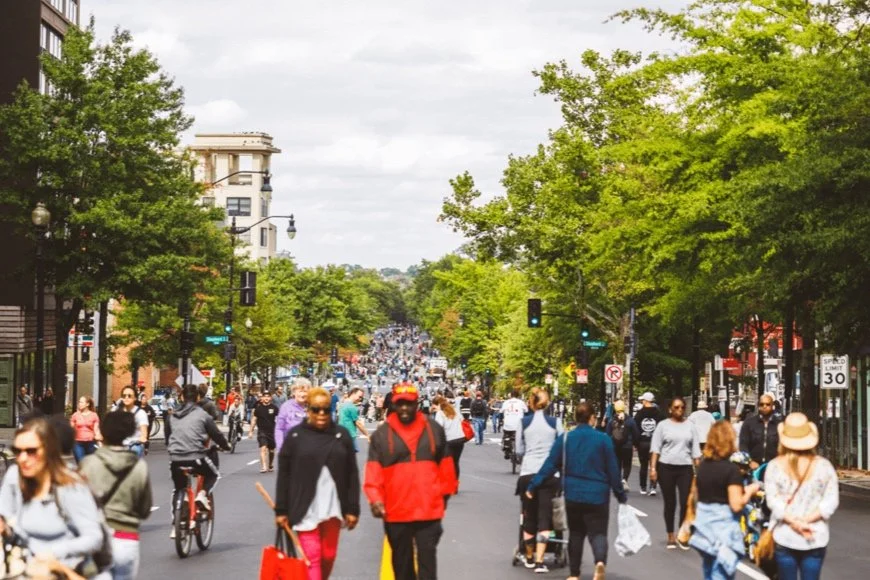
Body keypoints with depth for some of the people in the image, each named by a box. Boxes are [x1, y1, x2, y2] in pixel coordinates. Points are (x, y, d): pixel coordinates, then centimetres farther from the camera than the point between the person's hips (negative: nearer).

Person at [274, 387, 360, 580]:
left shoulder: (341, 435, 4)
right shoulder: (295, 435, 0)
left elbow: (352, 475, 4)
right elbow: (284, 475, 1)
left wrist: (353, 509, 0)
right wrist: (281, 510, -2)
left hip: (333, 507, 2)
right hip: (306, 508, -2)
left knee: (329, 555, 9)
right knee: (312, 557, -6)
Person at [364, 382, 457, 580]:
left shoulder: (434, 430, 5)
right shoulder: (381, 435, 1)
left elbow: (445, 466, 11)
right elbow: (374, 471, -4)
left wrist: (445, 494, 13)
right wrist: (375, 498, -16)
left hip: (429, 510, 0)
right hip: (395, 512, 0)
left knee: (427, 562, 0)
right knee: (402, 563, 12)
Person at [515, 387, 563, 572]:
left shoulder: (524, 422, 2)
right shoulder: (555, 422, 0)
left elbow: (519, 450, 7)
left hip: (527, 473, 1)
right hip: (549, 474, -1)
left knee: (529, 517, 12)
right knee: (544, 518, 1)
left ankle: (529, 557, 27)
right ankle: (540, 561, -7)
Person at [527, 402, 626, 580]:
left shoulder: (565, 439, -2)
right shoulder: (603, 439, -5)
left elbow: (550, 465, -4)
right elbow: (613, 470, -2)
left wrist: (533, 486, 4)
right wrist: (621, 495, 8)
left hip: (573, 495, 2)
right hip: (597, 495, -2)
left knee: (576, 533, 17)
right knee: (598, 532, 1)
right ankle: (600, 561, -29)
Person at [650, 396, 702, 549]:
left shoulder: (690, 426, 8)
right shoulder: (663, 425, 2)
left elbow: (695, 450, 9)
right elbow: (655, 448, 0)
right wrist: (653, 468, -9)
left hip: (685, 468, 1)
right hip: (666, 467, -1)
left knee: (686, 502, -5)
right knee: (670, 503, 6)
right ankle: (671, 536, 16)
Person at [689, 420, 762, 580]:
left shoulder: (703, 465, 6)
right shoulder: (732, 469, -15)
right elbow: (736, 505, -20)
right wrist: (749, 491, -3)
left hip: (704, 526, 7)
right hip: (724, 529, -7)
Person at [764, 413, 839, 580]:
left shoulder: (775, 466, -4)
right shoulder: (823, 465, -2)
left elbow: (773, 501, -11)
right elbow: (831, 502, -7)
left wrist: (795, 522, -14)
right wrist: (806, 520, -11)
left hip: (784, 537, 0)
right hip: (815, 539, 0)